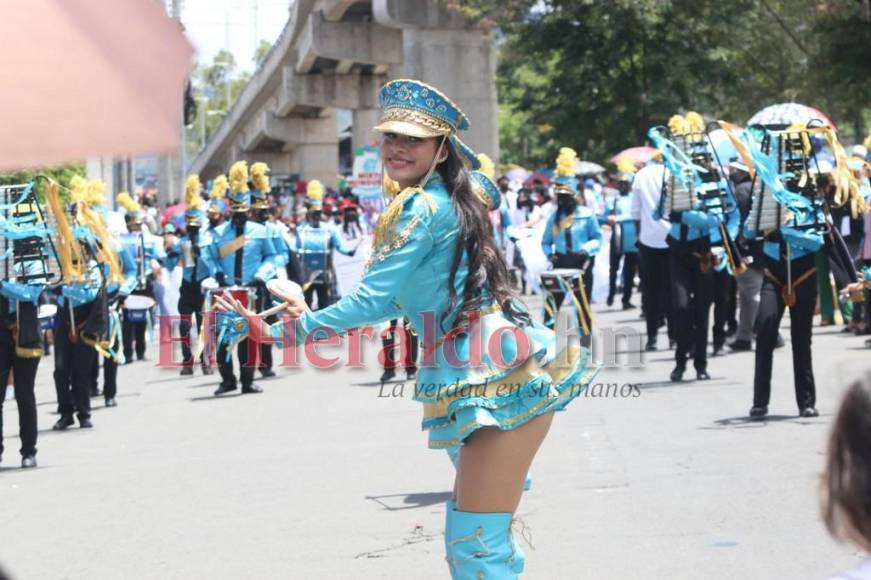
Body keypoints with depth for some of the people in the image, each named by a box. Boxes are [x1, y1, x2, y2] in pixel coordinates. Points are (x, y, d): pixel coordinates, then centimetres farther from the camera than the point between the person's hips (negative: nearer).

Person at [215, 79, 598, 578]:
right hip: (491, 376, 11)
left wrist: (285, 332, -8)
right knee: (471, 535, 24)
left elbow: (374, 300, -13)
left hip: (503, 379, -11)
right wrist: (313, 316, 27)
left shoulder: (423, 207, -10)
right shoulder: (450, 201, 20)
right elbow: (404, 298, 28)